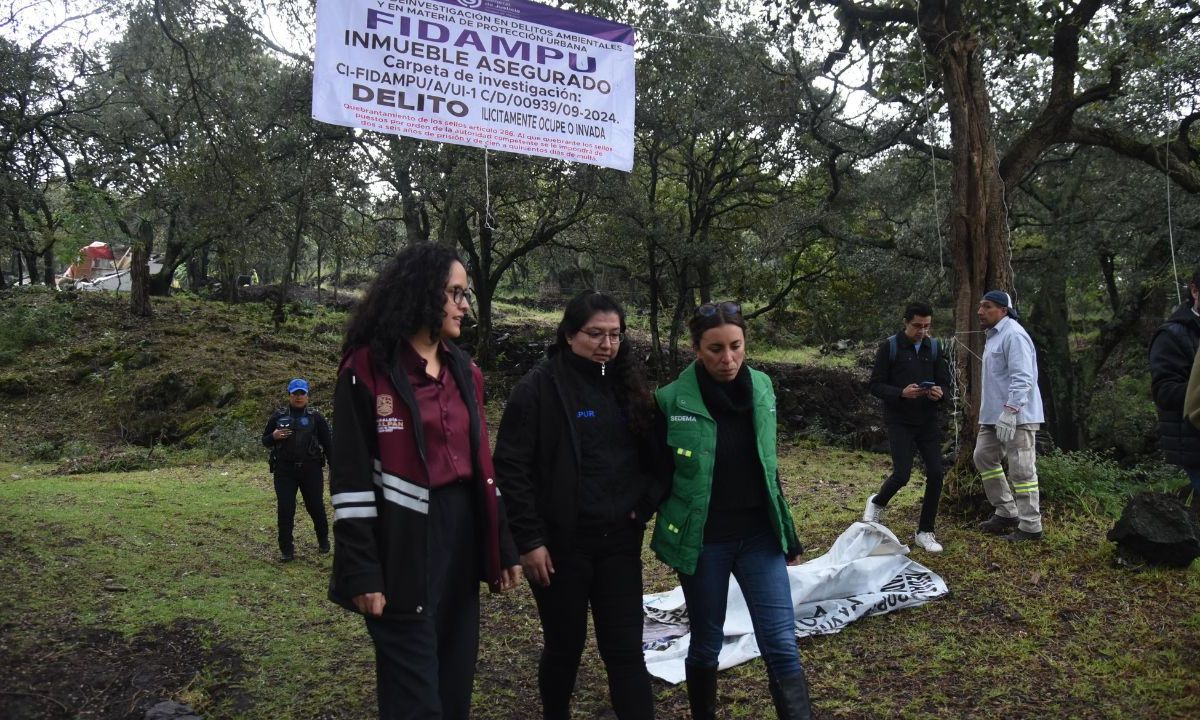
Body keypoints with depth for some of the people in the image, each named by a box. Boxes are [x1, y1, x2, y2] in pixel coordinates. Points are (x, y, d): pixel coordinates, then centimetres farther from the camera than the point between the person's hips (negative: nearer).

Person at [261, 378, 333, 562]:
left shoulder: (315, 417, 5)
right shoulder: (277, 417, 7)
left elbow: (328, 443, 6)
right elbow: (265, 441, 12)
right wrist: (274, 436, -12)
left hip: (311, 469, -1)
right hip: (285, 470, 1)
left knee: (316, 506, 5)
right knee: (284, 509, -3)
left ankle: (323, 540, 28)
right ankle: (286, 549, 7)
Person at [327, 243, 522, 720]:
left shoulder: (464, 371, 11)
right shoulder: (367, 369, -9)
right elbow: (351, 477, -11)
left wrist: (502, 546, 12)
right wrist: (362, 572, -14)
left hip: (462, 532, 7)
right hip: (403, 545, -6)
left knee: (456, 680, 15)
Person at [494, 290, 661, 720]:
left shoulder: (628, 388, 7)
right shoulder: (540, 387, -9)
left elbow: (651, 458, 15)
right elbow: (511, 468, -11)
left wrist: (644, 504, -1)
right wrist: (529, 540, -13)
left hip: (619, 542, 4)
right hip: (561, 543, -4)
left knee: (626, 650, 4)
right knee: (564, 646, 12)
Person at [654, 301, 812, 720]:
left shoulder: (762, 388, 0)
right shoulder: (672, 401, -13)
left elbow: (769, 466, 10)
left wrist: (788, 533, 13)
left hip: (759, 536, 3)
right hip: (703, 541, -2)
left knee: (781, 645, -2)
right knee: (706, 645, 13)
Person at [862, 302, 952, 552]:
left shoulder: (934, 347, 5)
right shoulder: (890, 347, -7)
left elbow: (944, 381, 10)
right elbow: (876, 385, -8)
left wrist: (939, 392, -15)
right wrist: (901, 393, -26)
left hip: (928, 421, 4)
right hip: (899, 422, -4)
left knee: (935, 474, -3)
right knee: (901, 475, -11)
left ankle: (925, 531, 12)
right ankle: (877, 502, 23)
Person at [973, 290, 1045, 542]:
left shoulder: (1013, 335, -16)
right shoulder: (993, 335, 17)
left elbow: (1022, 378, -24)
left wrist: (1009, 412, -29)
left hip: (1017, 416, -11)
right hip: (994, 416, 11)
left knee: (1022, 470, -5)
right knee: (984, 457, 15)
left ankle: (1030, 526, 4)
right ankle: (1006, 512, 25)